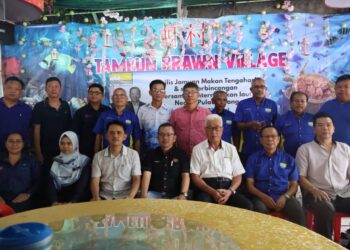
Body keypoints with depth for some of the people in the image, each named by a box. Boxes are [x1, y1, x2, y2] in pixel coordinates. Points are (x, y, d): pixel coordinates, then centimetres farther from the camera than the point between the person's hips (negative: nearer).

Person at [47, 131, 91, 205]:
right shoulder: (56, 162, 9)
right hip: (59, 203, 2)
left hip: (79, 203, -2)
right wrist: (54, 202, -16)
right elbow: (51, 185, 0)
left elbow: (82, 186, -9)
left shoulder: (84, 161, 0)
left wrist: (72, 202, -22)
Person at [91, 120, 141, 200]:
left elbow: (136, 179, -2)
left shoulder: (133, 154, 1)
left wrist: (130, 197, -18)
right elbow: (95, 181, 2)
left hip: (125, 197, -1)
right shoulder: (98, 156, 5)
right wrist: (96, 198, -17)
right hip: (104, 197, 1)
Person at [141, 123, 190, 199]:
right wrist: (144, 194, -18)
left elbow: (185, 176, -4)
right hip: (155, 193, 1)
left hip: (174, 195, -1)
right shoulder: (152, 154, 10)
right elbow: (146, 175, -2)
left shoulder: (181, 155, 6)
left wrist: (183, 194, -21)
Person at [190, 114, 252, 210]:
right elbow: (195, 177, 1)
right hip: (205, 188, -3)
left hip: (227, 186, 3)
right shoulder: (198, 149, 8)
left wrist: (230, 191, -10)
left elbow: (237, 176, 11)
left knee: (247, 206, -24)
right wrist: (212, 192, -14)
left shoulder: (231, 148, 15)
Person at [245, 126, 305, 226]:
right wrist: (264, 197, -14)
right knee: (259, 210, -34)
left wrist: (285, 197, -11)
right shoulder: (253, 158, 9)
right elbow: (250, 184, 4)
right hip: (261, 197, -1)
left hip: (283, 197, 1)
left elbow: (294, 184, 10)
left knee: (298, 211, -29)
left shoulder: (288, 159, 13)